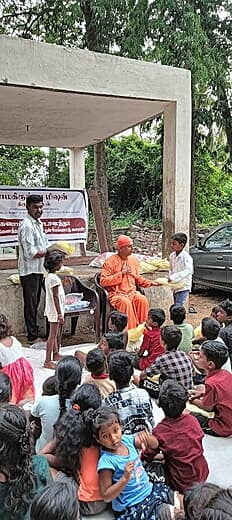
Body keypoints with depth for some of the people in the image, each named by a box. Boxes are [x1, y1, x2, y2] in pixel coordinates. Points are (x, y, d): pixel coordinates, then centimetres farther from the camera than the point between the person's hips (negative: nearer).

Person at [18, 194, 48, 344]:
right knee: (31, 304, 0)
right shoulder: (27, 226, -18)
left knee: (35, 303, 16)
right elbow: (30, 253, -23)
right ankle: (33, 337, 9)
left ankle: (35, 333, 27)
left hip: (38, 270, 9)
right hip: (29, 271, -9)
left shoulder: (38, 223, 13)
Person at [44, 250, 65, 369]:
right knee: (53, 335, -5)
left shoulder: (48, 276, 9)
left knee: (55, 333, 21)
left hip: (51, 310, 10)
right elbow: (55, 297, -22)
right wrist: (59, 313, -20)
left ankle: (55, 354, 36)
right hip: (55, 311, -10)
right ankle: (47, 361, -1)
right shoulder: (54, 278, -21)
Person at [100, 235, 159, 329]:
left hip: (132, 292, 5)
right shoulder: (111, 261, -5)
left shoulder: (134, 260, 14)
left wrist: (151, 283, 9)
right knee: (126, 302, -35)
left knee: (142, 300, -26)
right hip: (117, 294, -5)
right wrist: (121, 273, -14)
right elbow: (103, 281, -12)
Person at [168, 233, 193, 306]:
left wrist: (174, 277, -35)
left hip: (183, 287, -8)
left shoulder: (186, 257, -18)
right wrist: (170, 277, -2)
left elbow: (188, 271, -31)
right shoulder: (172, 256, 5)